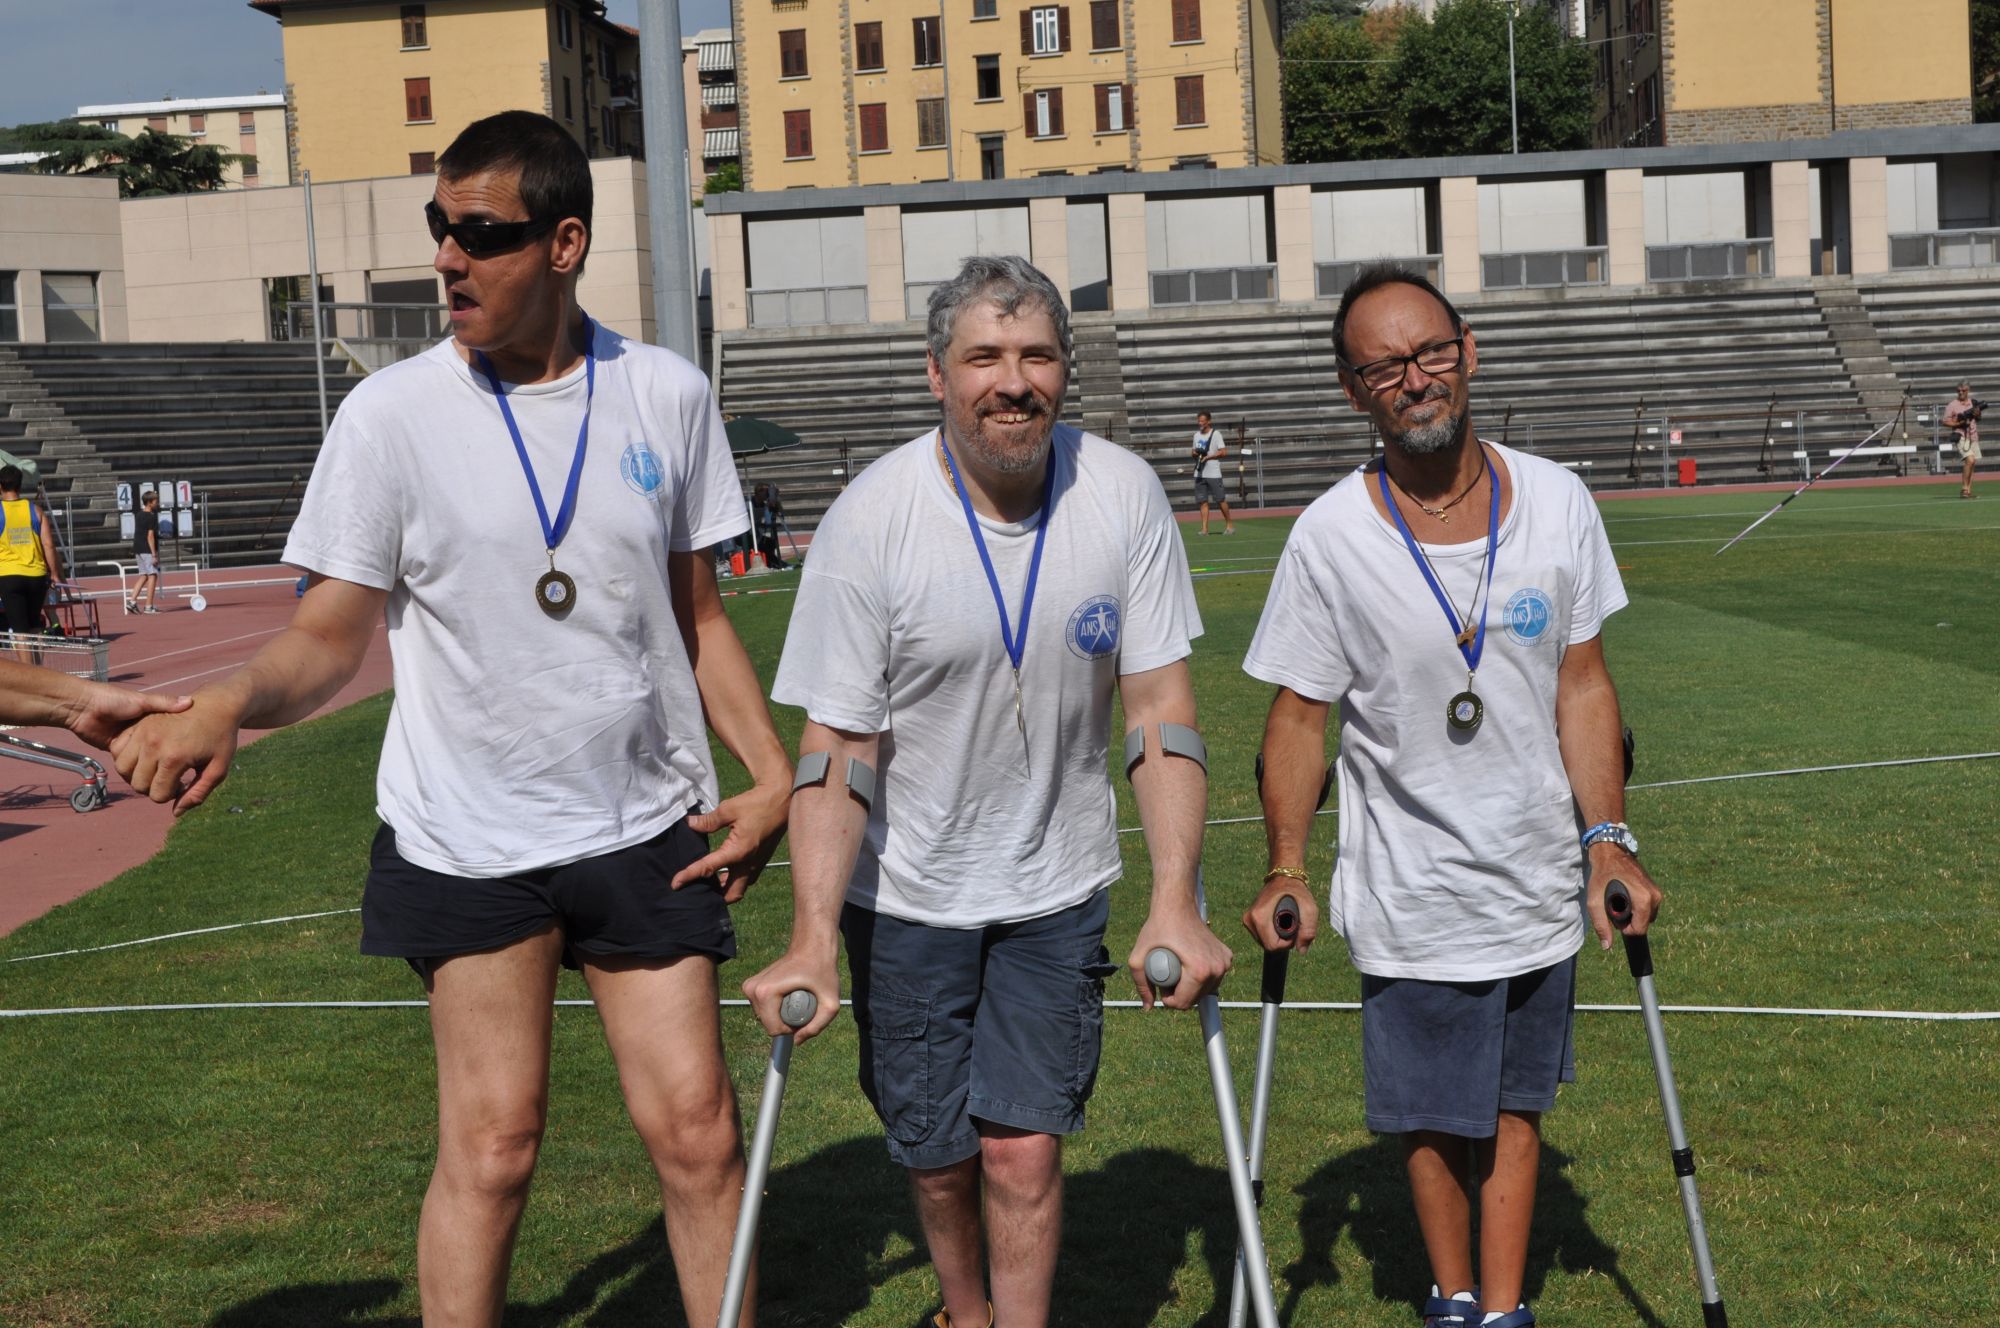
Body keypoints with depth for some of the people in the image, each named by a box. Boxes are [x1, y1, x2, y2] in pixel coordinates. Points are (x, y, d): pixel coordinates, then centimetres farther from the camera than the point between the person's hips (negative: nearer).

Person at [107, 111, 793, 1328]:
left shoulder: (669, 395, 0)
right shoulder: (393, 414, -7)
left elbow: (697, 612, 8)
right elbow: (333, 635, -3)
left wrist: (773, 769, -2)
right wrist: (225, 707, -23)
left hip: (647, 826, 2)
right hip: (467, 838, -2)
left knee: (697, 1130, 2)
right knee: (492, 1144, -1)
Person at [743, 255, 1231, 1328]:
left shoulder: (1123, 495, -12)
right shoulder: (872, 517, -18)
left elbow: (1161, 709, -9)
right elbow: (836, 747, -16)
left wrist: (1175, 905, -17)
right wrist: (810, 942, -24)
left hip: (1058, 888, 1)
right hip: (906, 895, 0)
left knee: (1023, 1149, -6)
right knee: (937, 1155, 12)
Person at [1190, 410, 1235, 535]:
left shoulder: (1215, 434, -6)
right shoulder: (1197, 435, 14)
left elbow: (1224, 452, -11)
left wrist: (1208, 456, -17)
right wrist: (1194, 452, -2)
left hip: (1213, 474, -6)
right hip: (1199, 473, 6)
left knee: (1221, 500, -2)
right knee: (1203, 501, 2)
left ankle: (1230, 525, 10)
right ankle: (1204, 529, 1)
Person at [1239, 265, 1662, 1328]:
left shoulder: (1556, 502, -6)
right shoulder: (1329, 539, -14)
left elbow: (1583, 687, 0)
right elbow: (1299, 716, -6)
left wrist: (1608, 839, -4)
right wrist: (1287, 872, -10)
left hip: (1543, 876, 3)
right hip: (1412, 894, -2)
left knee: (1516, 1101, 15)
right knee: (1434, 1115, 11)